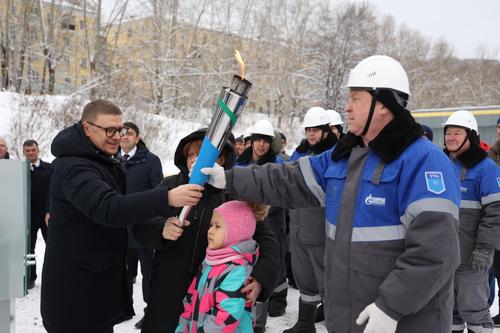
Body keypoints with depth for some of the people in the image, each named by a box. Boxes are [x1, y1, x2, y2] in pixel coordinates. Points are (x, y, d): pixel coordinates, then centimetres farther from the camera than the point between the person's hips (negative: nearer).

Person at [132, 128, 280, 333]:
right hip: (168, 293, 2)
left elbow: (265, 237, -6)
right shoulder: (170, 186, 1)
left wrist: (262, 276, -24)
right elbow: (140, 225, -1)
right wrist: (161, 230, -24)